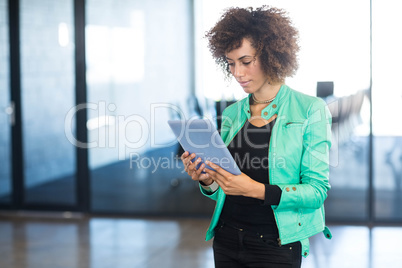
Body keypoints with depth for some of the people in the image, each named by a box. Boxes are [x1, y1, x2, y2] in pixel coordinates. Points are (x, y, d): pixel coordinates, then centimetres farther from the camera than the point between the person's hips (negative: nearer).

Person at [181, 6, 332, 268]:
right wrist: (207, 180, -8)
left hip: (275, 246, -4)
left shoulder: (311, 110, -8)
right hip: (227, 241, 5)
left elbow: (317, 190, -12)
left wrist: (257, 189, -23)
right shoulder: (232, 114, 7)